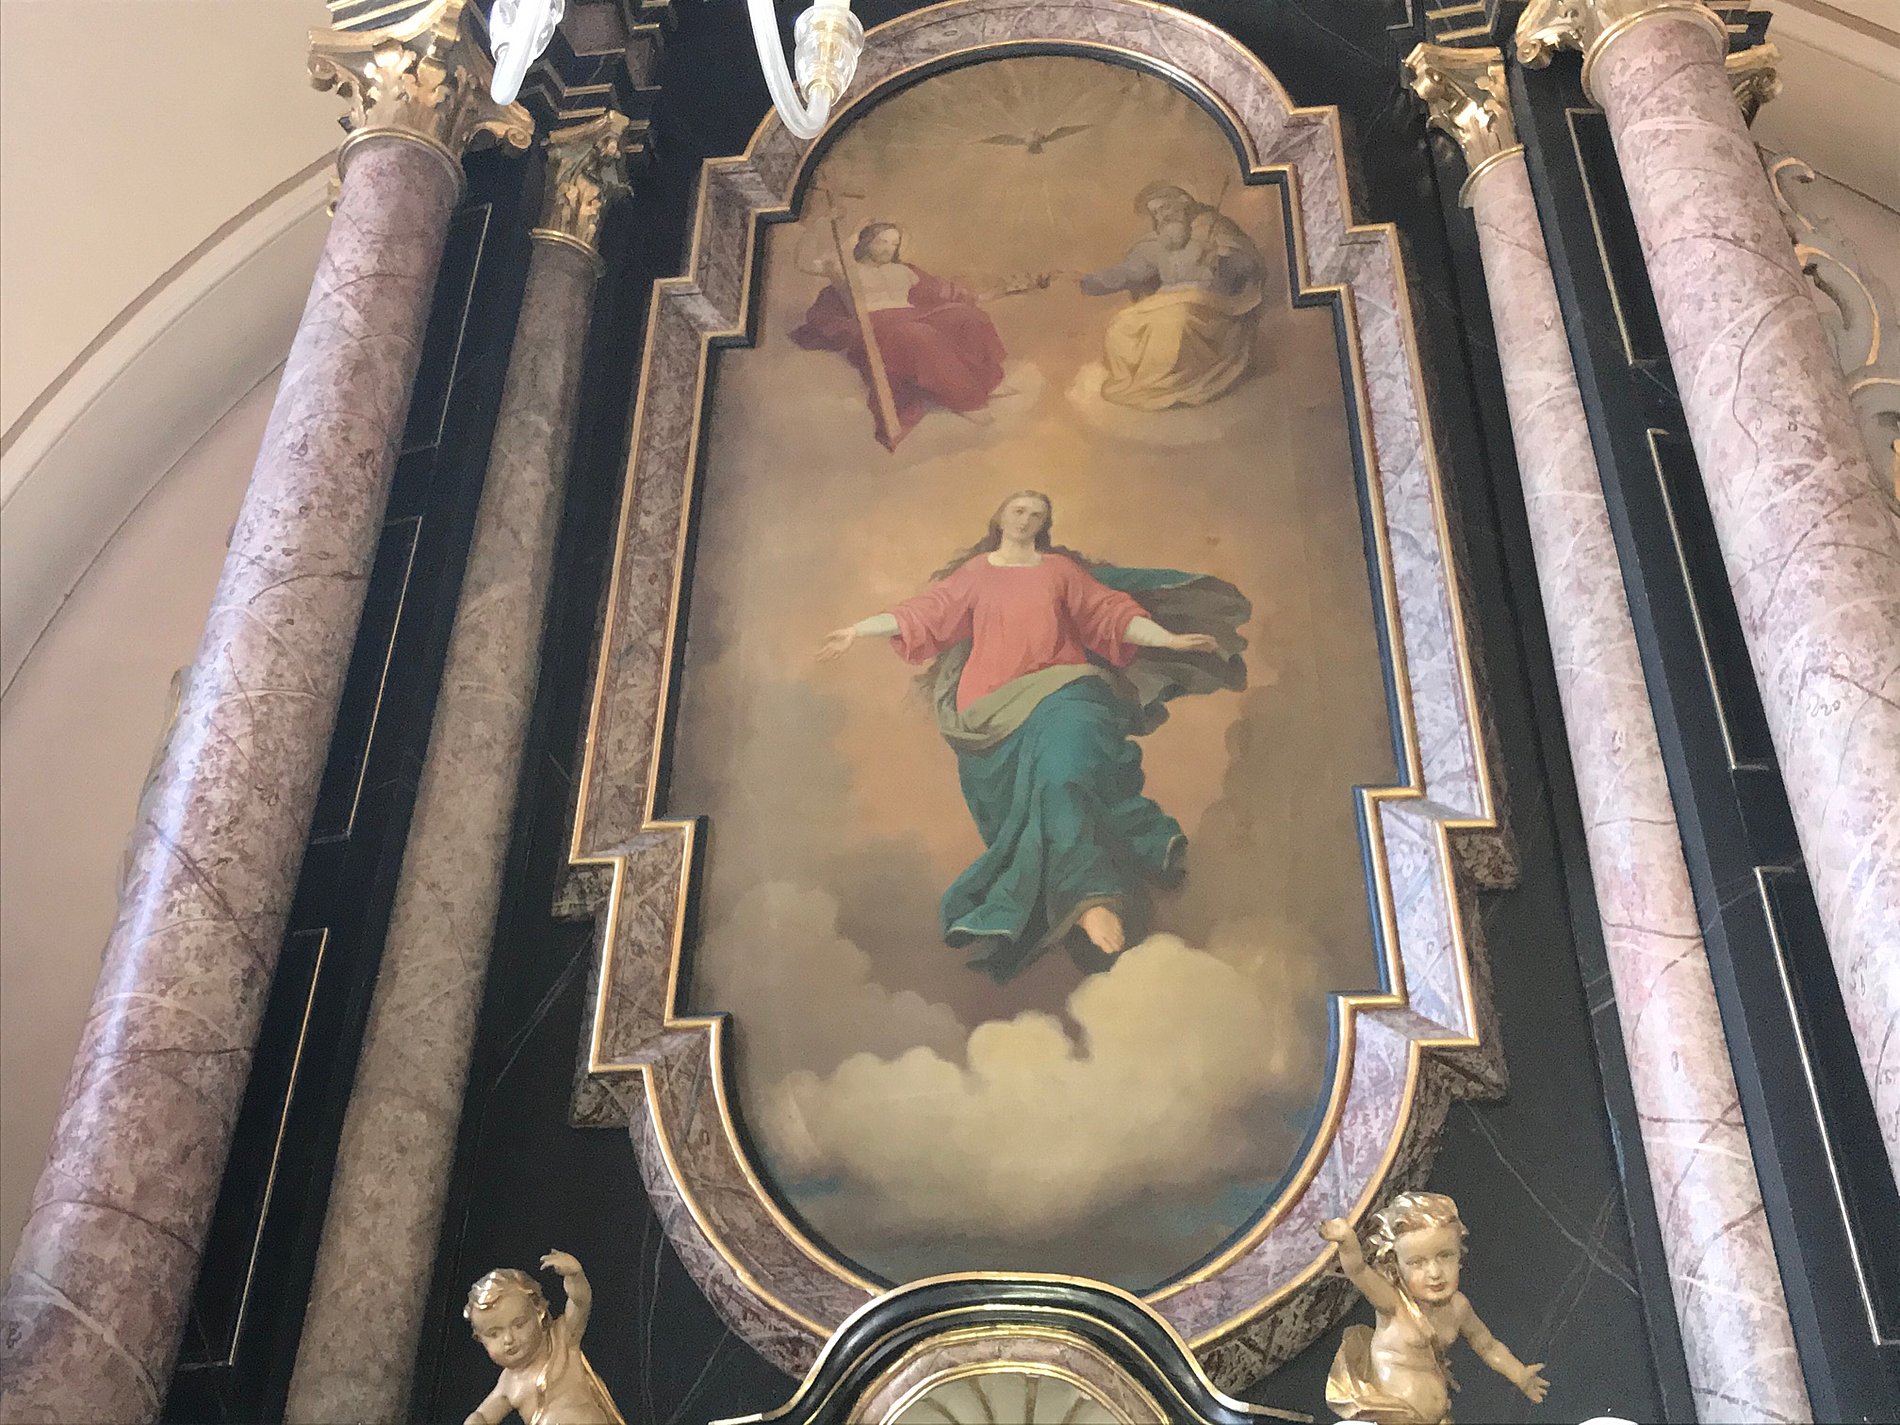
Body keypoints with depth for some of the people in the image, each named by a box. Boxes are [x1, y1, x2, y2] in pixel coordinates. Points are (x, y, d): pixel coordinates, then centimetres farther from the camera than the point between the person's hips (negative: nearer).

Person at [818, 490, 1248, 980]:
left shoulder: (1060, 568, 24)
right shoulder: (974, 573, 25)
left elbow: (1112, 613, 17)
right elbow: (922, 614, 18)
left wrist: (1167, 638, 5)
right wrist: (859, 629, 8)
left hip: (1061, 687, 0)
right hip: (996, 707, 0)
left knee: (1064, 762, -32)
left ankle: (1091, 897, -40)